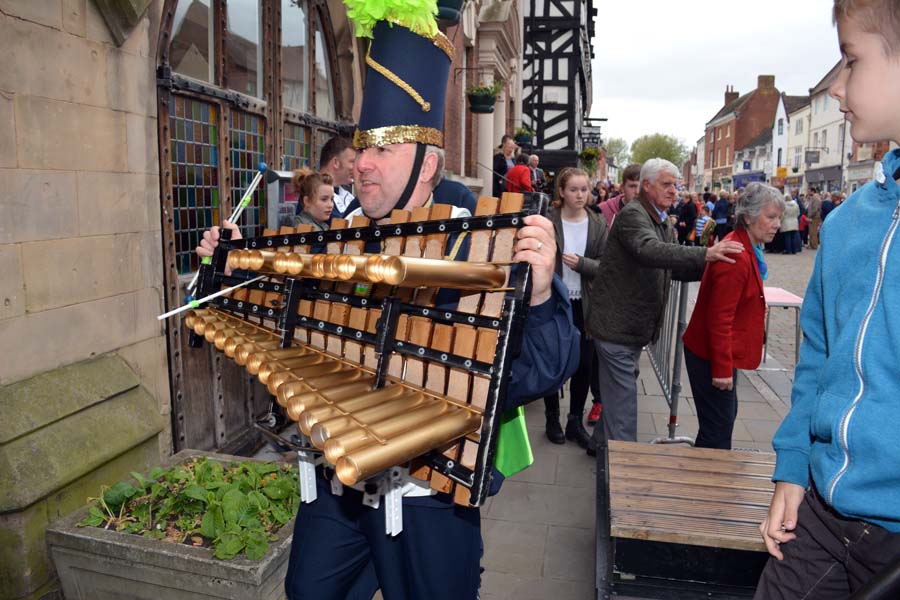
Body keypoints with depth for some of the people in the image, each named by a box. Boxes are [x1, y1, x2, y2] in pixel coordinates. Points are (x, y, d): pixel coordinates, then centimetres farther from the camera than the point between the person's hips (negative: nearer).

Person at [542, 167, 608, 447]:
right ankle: (552, 419, 27)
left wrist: (581, 263, -21)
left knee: (585, 364, 8)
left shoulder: (599, 223, 1)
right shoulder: (547, 221, -7)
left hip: (585, 304, 2)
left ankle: (575, 421, 26)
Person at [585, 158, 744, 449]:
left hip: (636, 324, 10)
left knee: (618, 389, 20)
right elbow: (650, 250, -36)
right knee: (623, 394, -3)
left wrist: (712, 265, -2)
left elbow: (677, 269, 16)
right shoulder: (632, 214, -16)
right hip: (617, 323, -10)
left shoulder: (663, 223, 17)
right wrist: (705, 254, -43)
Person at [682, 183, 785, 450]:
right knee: (718, 428, -1)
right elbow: (720, 318, -25)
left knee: (726, 416, 23)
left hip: (720, 350, 11)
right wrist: (722, 368, -21)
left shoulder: (746, 249, 8)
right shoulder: (737, 258, -24)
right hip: (712, 355, -11)